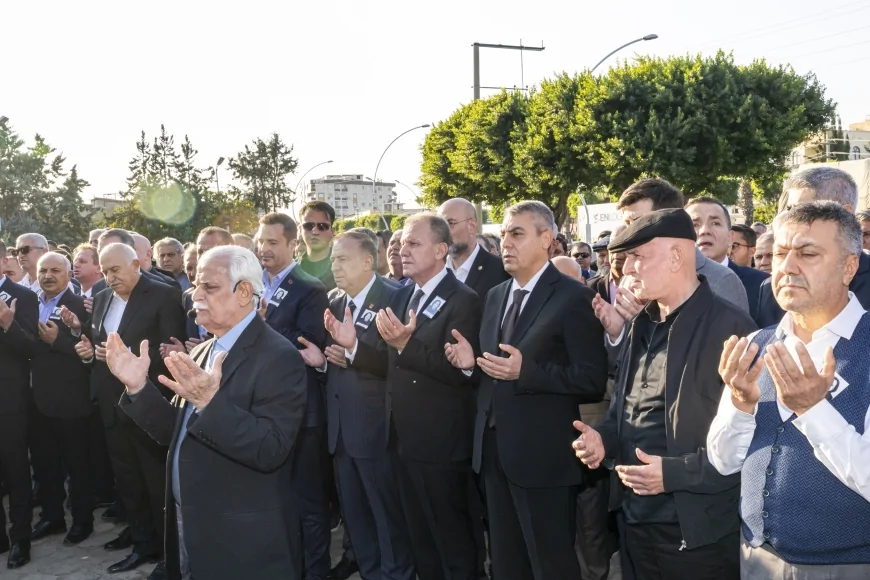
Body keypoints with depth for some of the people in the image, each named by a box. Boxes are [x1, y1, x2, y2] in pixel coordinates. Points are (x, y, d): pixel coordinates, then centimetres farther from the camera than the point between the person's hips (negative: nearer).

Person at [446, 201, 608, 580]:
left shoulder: (573, 298, -11)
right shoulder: (495, 296, 12)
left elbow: (592, 380, -16)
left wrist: (525, 371, -25)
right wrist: (471, 362, -4)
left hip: (542, 455, -7)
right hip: (494, 449, 7)